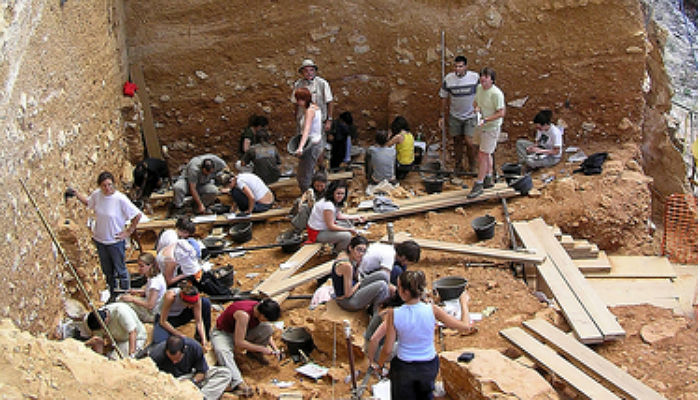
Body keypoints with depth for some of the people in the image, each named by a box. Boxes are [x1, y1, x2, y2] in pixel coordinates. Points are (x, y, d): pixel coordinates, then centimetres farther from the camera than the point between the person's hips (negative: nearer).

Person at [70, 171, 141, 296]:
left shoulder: (120, 199, -25)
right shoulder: (96, 195, -10)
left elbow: (137, 215, -18)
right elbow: (87, 202, 15)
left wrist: (129, 231, -14)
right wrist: (76, 193, 3)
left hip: (115, 241, -5)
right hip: (99, 239, 5)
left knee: (120, 270, 10)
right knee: (107, 271, 22)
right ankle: (113, 296, 40)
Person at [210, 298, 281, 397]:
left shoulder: (261, 309, -15)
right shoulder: (244, 315, -37)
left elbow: (267, 333, 5)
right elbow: (239, 343, -32)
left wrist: (274, 348, -7)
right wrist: (262, 348, -26)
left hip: (244, 331, 6)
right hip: (223, 333, -6)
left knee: (269, 327, -16)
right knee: (222, 351, -40)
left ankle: (254, 353, 5)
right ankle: (238, 383, -53)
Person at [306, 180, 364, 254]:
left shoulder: (335, 201, 1)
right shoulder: (328, 205, -29)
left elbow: (339, 216, 17)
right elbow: (331, 226, -24)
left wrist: (355, 217, 8)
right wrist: (348, 229, -17)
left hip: (324, 227, 10)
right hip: (317, 233, -10)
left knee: (348, 222, 13)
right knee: (347, 236, -21)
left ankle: (337, 245, 22)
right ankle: (335, 253, 5)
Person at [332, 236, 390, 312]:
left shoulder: (343, 254, -1)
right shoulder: (346, 265, -28)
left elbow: (355, 278, 11)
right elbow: (348, 294, -22)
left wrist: (358, 264, -5)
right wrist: (358, 284, -5)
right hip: (346, 301, -10)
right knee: (382, 285, -19)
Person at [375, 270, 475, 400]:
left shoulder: (393, 315, -21)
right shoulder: (432, 310, -20)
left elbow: (387, 350, -13)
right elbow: (466, 326, -14)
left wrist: (379, 365, 8)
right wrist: (463, 303, 2)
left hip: (403, 368, -2)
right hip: (429, 367, 2)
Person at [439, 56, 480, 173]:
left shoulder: (475, 77, -11)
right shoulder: (448, 79, -7)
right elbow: (444, 98, 4)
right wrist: (443, 116, 4)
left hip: (470, 116, -2)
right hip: (455, 116, 2)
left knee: (469, 142, -10)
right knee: (458, 141, 11)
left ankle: (473, 168, 8)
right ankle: (458, 166, 26)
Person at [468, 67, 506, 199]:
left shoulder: (496, 93, -22)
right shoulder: (479, 88, 2)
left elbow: (501, 113, -20)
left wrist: (486, 119, -28)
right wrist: (477, 107, -4)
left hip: (492, 127, -9)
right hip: (482, 126, 9)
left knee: (483, 155, -7)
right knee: (486, 154, 19)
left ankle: (479, 185, -2)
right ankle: (488, 179, 34)